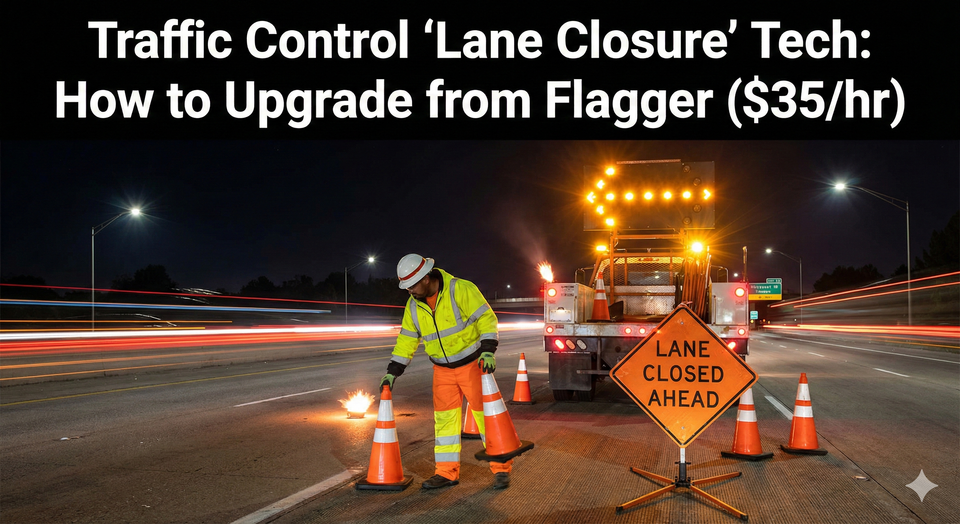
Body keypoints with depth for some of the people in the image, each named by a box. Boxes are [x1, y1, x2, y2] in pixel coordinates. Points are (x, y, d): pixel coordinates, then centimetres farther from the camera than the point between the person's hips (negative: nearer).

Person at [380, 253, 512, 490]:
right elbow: (407, 340, 10)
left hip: (472, 363, -5)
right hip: (443, 369, 6)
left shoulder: (461, 289, -17)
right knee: (444, 419, 6)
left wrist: (487, 351, -26)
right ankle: (447, 472, 15)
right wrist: (392, 372, 6)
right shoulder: (414, 306, 2)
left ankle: (501, 468, 8)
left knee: (485, 415, -2)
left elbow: (486, 318, -17)